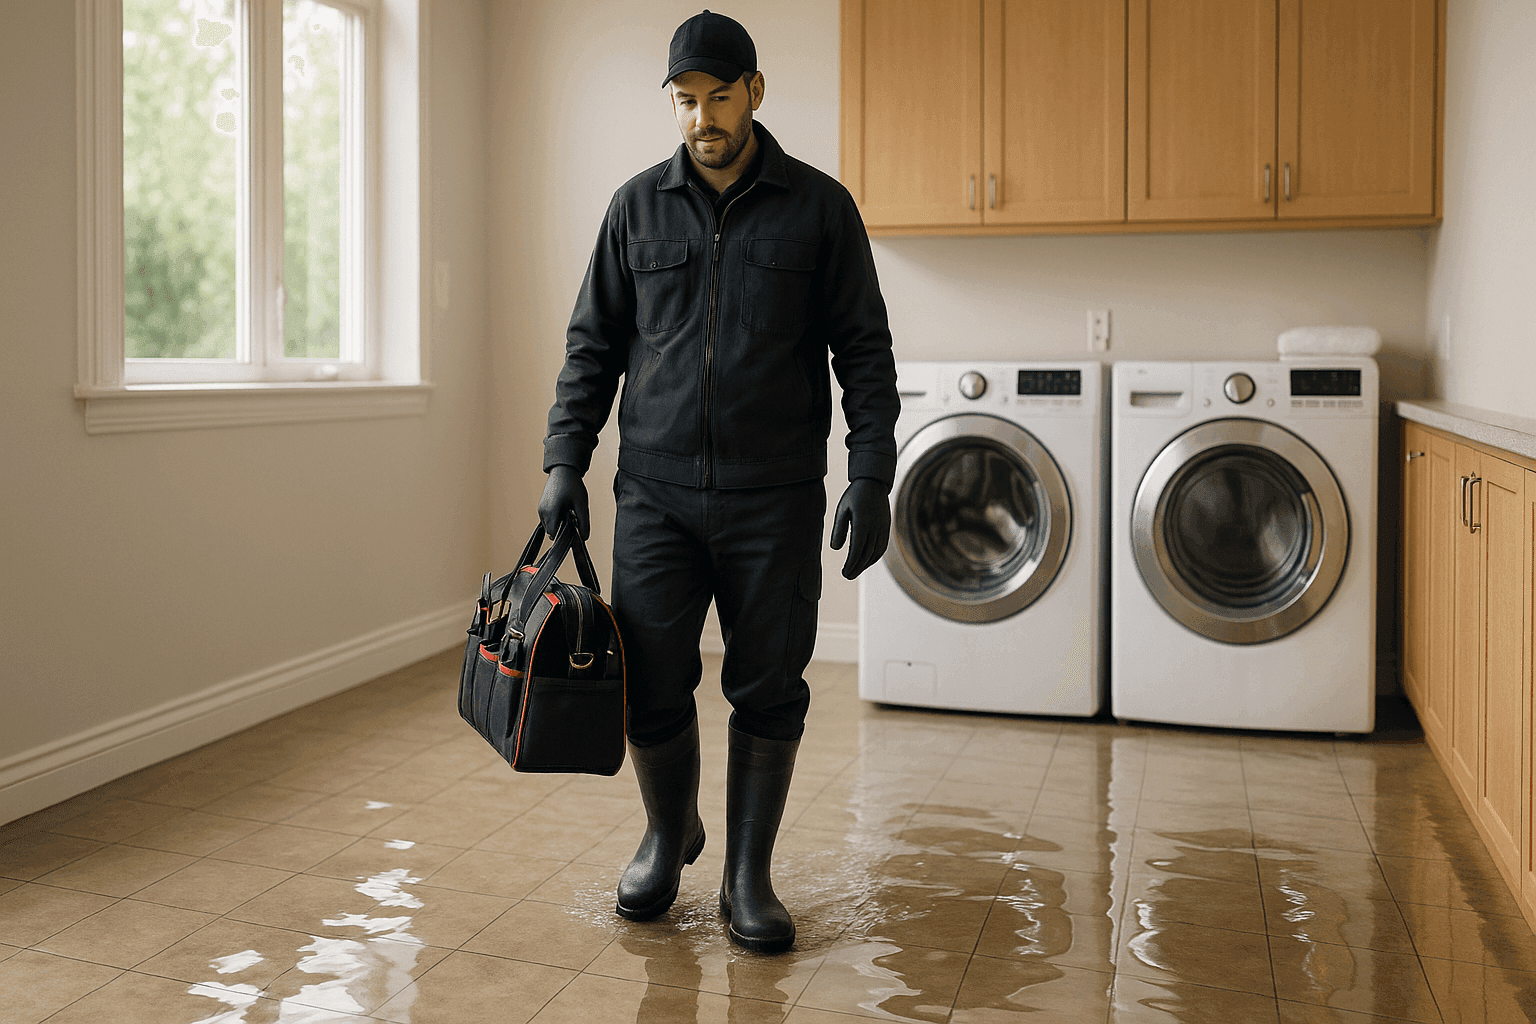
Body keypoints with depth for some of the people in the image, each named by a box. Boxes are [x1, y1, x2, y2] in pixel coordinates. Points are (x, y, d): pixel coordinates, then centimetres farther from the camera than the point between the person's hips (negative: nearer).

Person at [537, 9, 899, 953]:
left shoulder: (818, 208, 3)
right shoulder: (639, 207, 8)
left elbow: (864, 351, 2)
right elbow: (593, 345, 12)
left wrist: (871, 476, -7)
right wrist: (566, 462, 3)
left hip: (775, 502, -1)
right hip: (655, 494, 1)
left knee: (769, 695, 3)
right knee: (652, 689, 1)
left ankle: (748, 876, 20)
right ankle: (669, 837, 29)